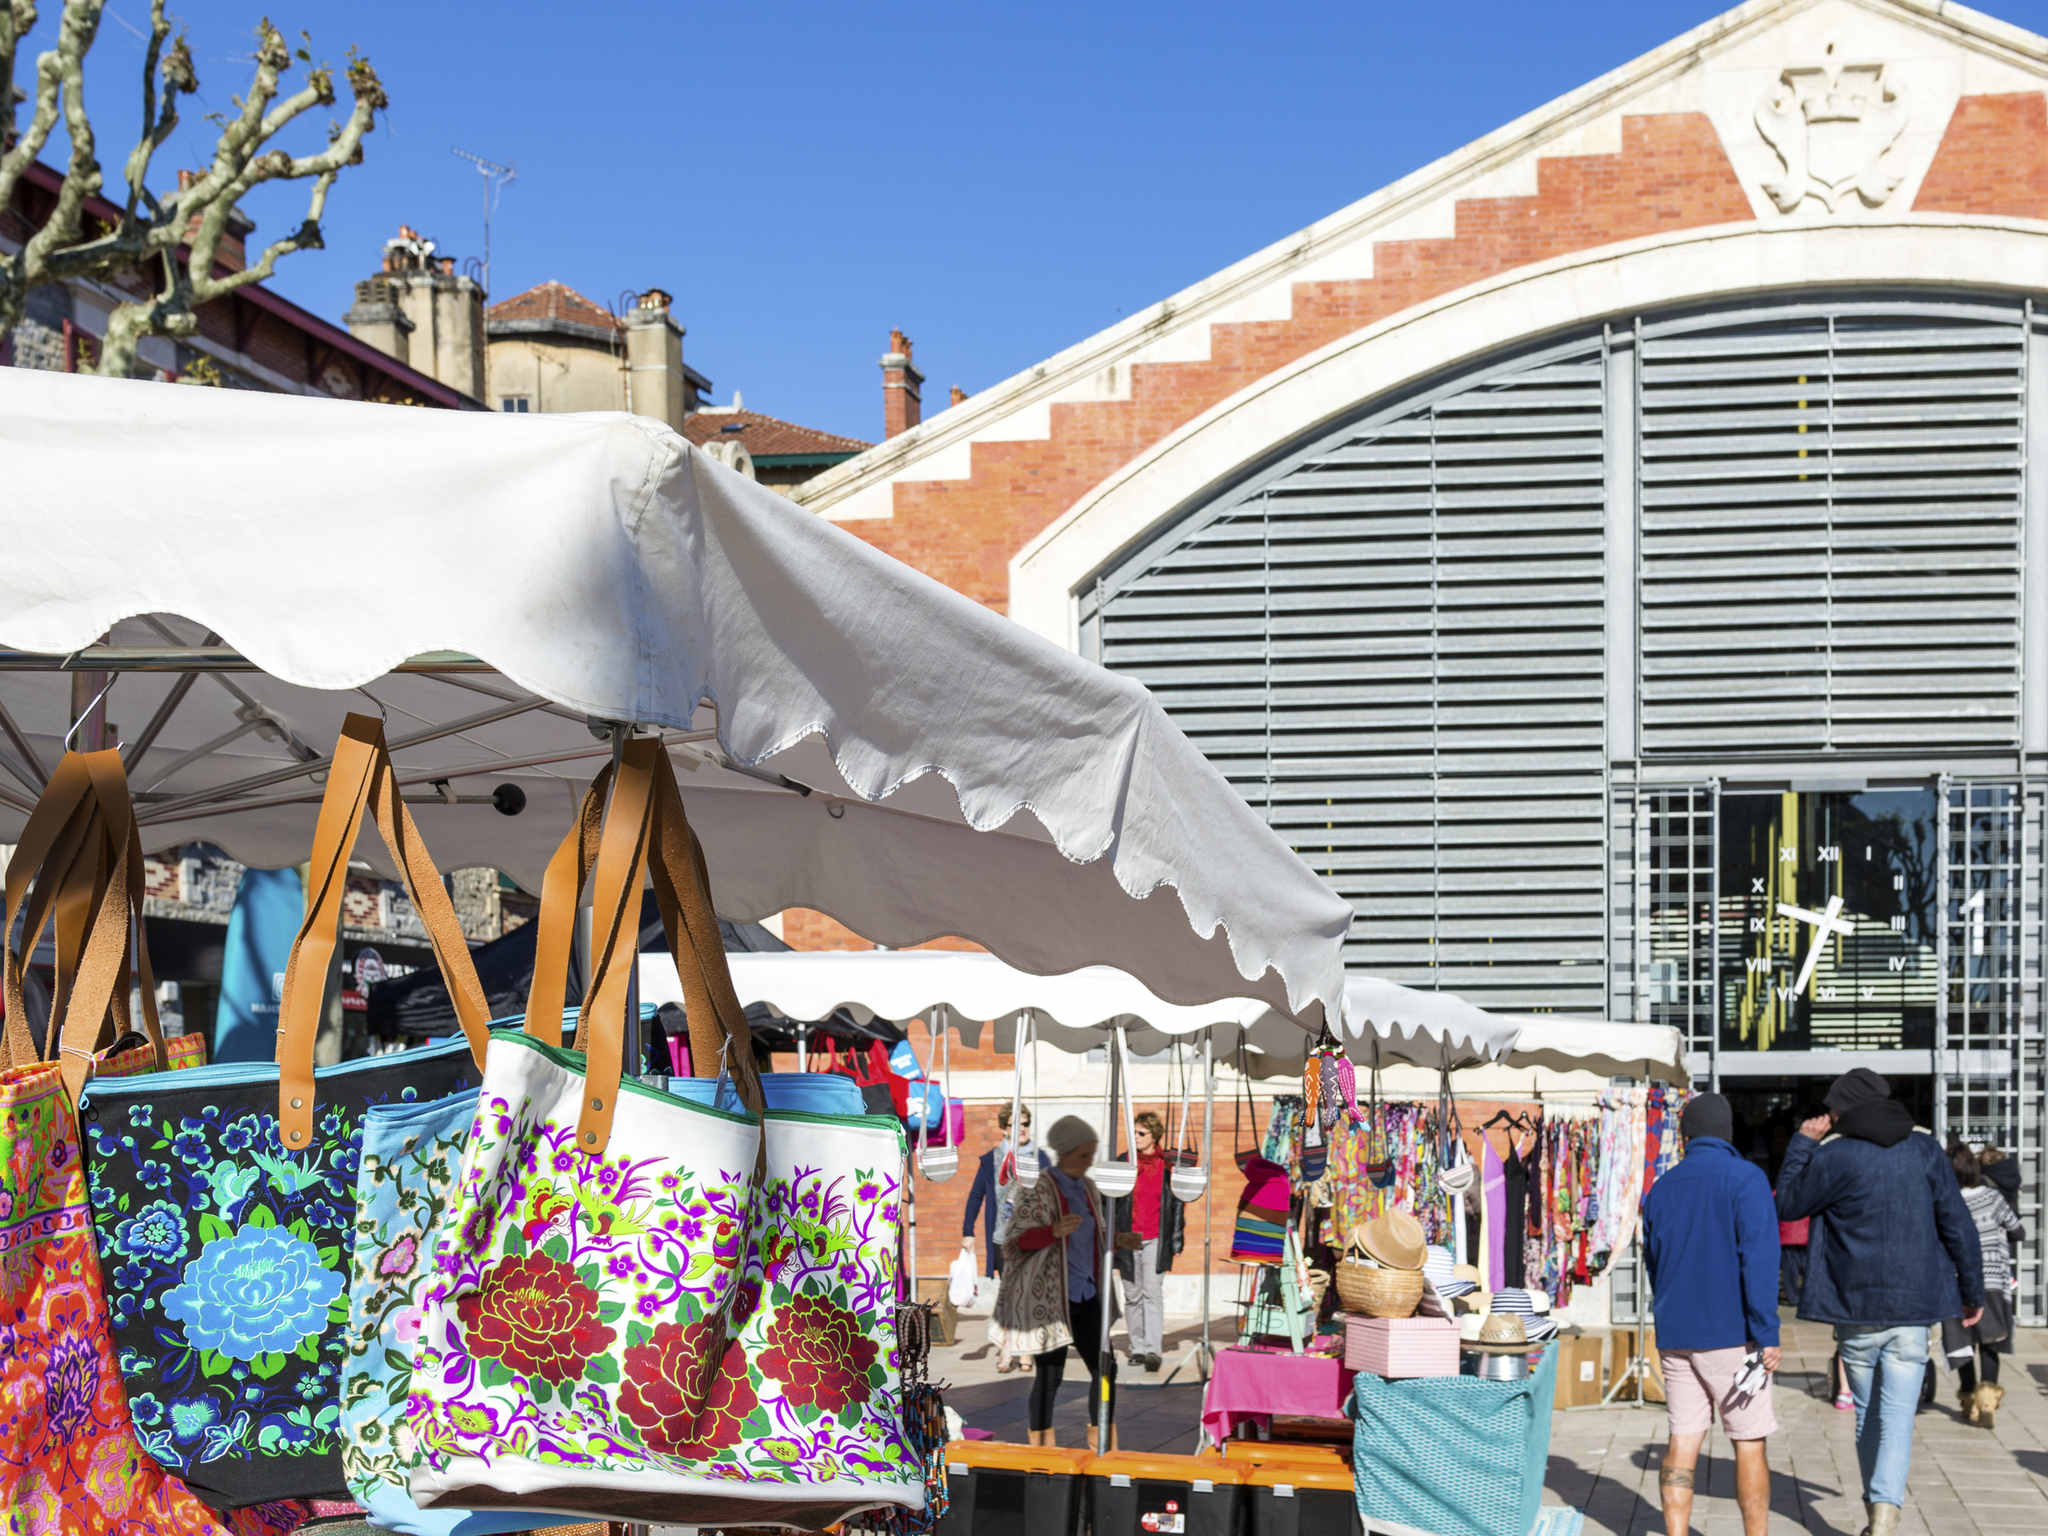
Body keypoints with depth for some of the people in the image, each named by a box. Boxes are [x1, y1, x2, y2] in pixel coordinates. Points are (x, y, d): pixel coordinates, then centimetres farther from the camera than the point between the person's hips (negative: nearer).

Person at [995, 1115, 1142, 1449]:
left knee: (1105, 1367, 5)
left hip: (1085, 1295, 6)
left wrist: (1120, 1241, -2)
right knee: (1049, 1373, -1)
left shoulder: (1088, 1188, 8)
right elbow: (1014, 1242, -13)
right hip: (1047, 1297, -6)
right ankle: (1041, 1448, 13)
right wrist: (1054, 1231, -29)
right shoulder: (1037, 1190, -12)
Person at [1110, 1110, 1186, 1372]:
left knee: (1152, 1293, -12)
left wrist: (1176, 1240, 6)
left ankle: (1153, 1350, -17)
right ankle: (1137, 1348, 16)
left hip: (1155, 1239, -2)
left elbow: (1176, 1202, 9)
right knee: (1132, 1296, 7)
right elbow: (1112, 1200, 7)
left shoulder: (1167, 1167, 4)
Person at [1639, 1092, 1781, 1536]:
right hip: (1733, 1334, -4)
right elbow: (1759, 1257, -14)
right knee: (1749, 1443, 4)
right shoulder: (1745, 1179, -6)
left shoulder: (1661, 1189, 10)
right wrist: (1767, 1334, -14)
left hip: (1675, 1335, 4)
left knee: (1682, 1442, 5)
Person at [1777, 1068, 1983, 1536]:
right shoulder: (1925, 1150, 1)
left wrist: (1802, 1144, 10)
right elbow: (1958, 1225, 3)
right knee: (1898, 1416, -2)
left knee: (1868, 1413, 16)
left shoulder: (1834, 1158, -9)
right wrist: (1972, 1291, 12)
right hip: (1914, 1306, 1)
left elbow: (1786, 1205, 5)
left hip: (1857, 1308, -1)